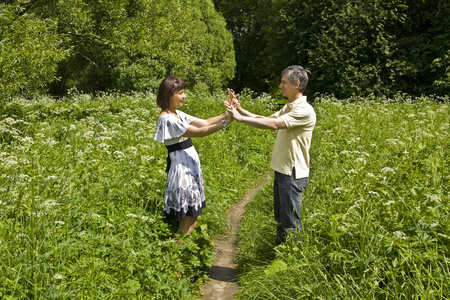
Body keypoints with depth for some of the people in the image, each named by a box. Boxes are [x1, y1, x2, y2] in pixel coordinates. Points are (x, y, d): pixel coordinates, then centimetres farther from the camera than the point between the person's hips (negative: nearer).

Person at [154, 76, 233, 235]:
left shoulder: (178, 114, 10)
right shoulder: (166, 119, -18)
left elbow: (204, 122, 6)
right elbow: (199, 132, -20)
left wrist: (227, 114, -5)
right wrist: (225, 122, -24)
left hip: (191, 165, 10)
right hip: (181, 167, -9)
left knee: (192, 219, 16)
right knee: (186, 227, -2)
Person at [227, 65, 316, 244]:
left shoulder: (304, 111, -18)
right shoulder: (289, 107, 15)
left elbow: (274, 124, -28)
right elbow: (266, 120, 11)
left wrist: (240, 118, -26)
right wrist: (241, 110, 0)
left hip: (293, 173, -10)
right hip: (282, 170, 10)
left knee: (290, 222, -1)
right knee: (280, 217, 20)